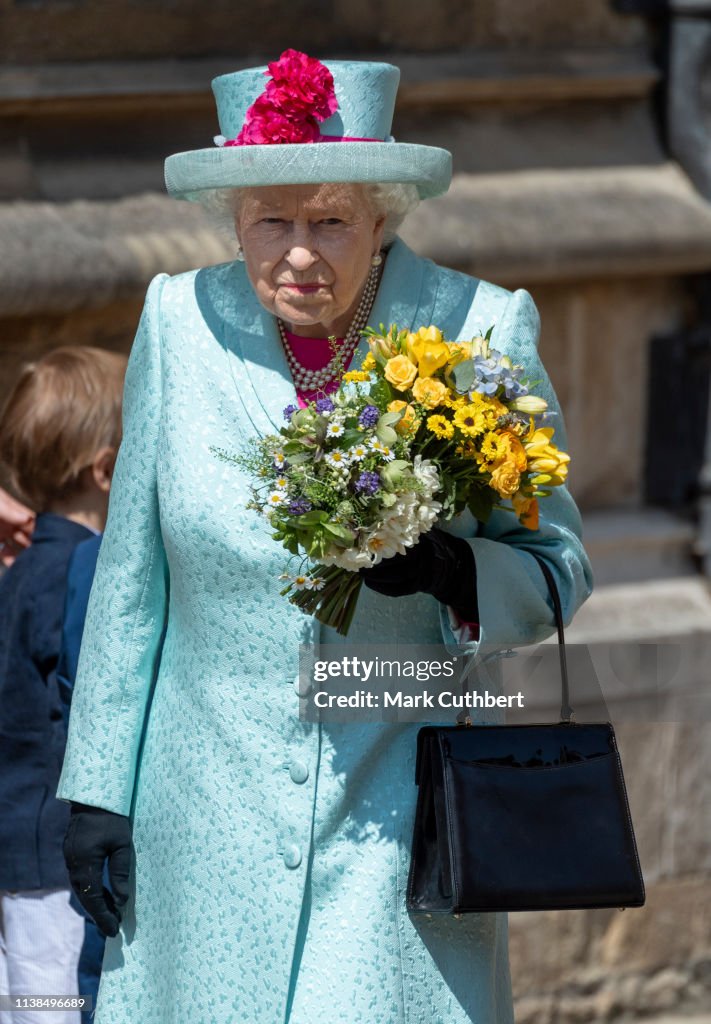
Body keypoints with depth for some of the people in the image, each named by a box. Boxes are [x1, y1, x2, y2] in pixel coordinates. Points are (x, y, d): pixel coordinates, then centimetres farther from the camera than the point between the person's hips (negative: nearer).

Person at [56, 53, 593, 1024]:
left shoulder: (483, 331, -5)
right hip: (211, 827, 2)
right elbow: (129, 579, 8)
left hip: (397, 823, -2)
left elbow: (558, 568, 3)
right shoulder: (179, 324, 0)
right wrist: (98, 788, 8)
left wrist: (452, 568, -18)